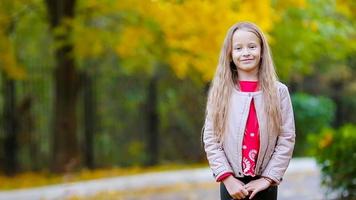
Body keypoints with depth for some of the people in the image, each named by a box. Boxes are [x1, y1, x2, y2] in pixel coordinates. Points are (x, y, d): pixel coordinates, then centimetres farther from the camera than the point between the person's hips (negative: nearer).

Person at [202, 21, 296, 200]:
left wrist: (267, 178, -10)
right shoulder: (220, 92, 0)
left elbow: (287, 138, -4)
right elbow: (210, 139, -3)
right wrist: (227, 177, -11)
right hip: (232, 184, 0)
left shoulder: (278, 91, -1)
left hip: (265, 184, 0)